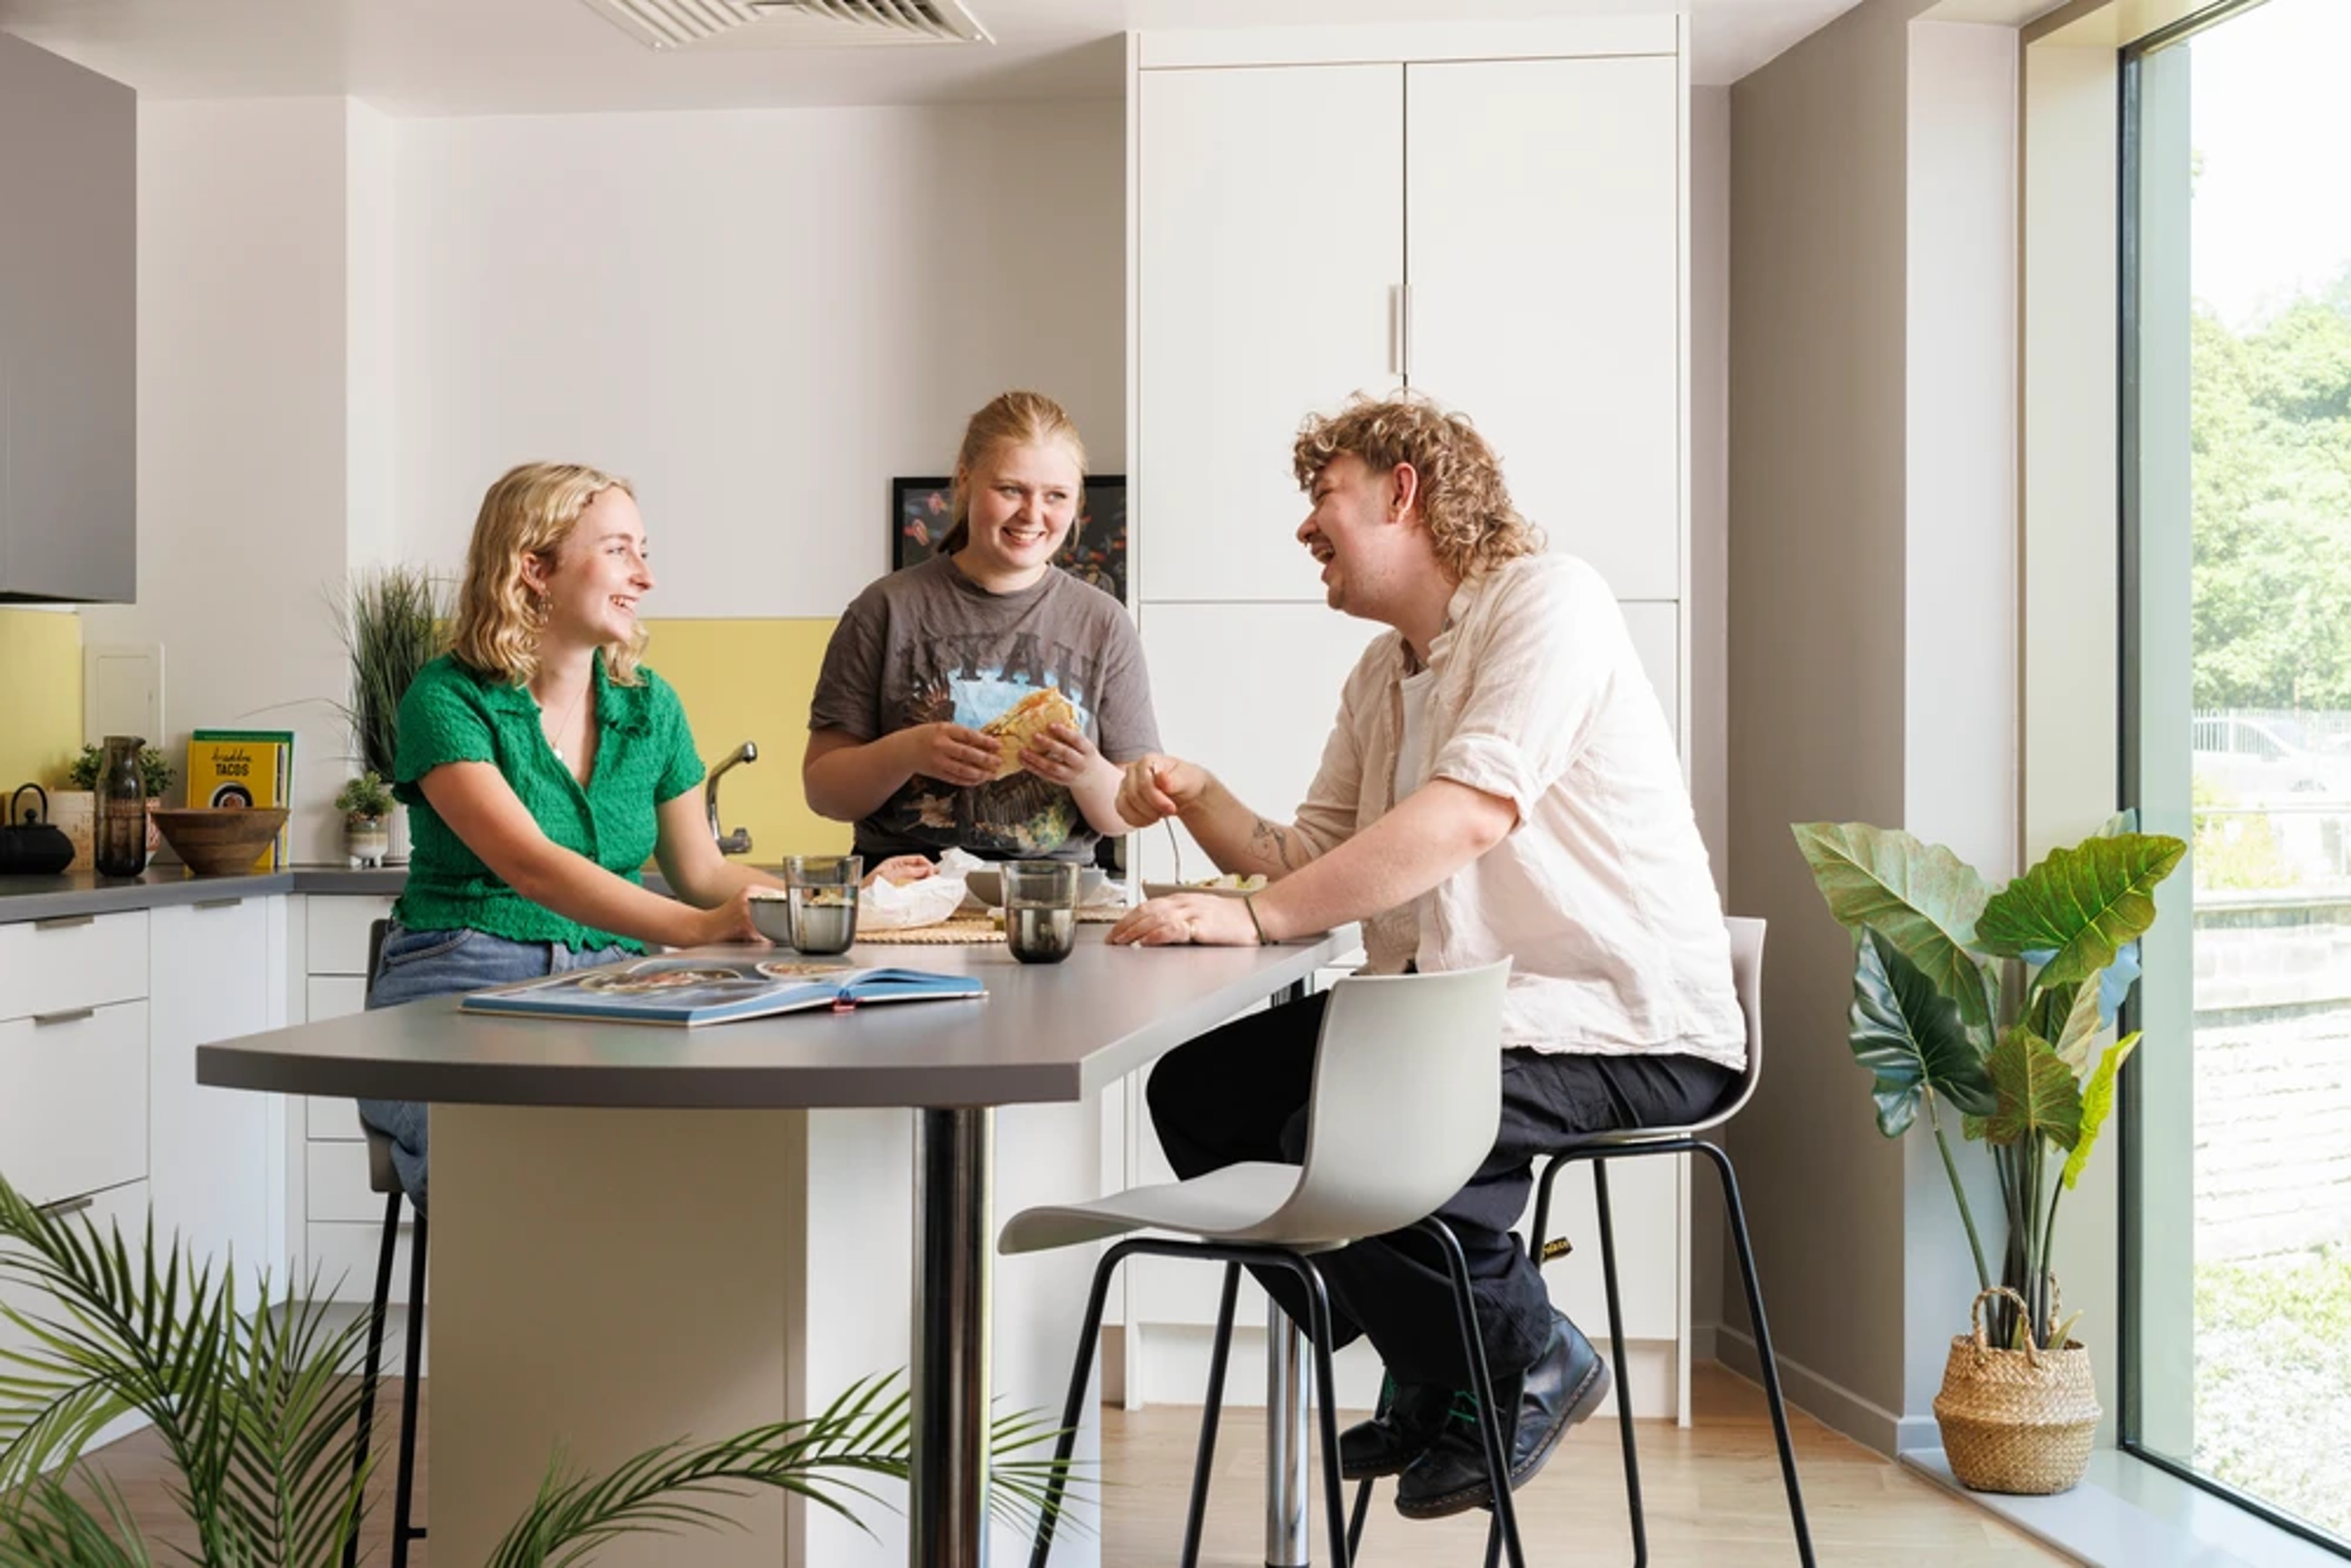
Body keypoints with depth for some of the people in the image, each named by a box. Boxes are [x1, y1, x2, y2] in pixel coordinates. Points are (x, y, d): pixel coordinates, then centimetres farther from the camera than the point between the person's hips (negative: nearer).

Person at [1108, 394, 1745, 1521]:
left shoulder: (1547, 601, -13)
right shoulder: (1380, 676, 16)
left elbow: (1472, 816, -27)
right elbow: (1311, 863, 14)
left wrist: (1254, 916, -31)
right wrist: (1200, 802, -5)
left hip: (1626, 1027, -9)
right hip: (1456, 1004, 9)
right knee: (1199, 1082, 3)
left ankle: (1526, 1364, 1)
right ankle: (1427, 1370, 14)